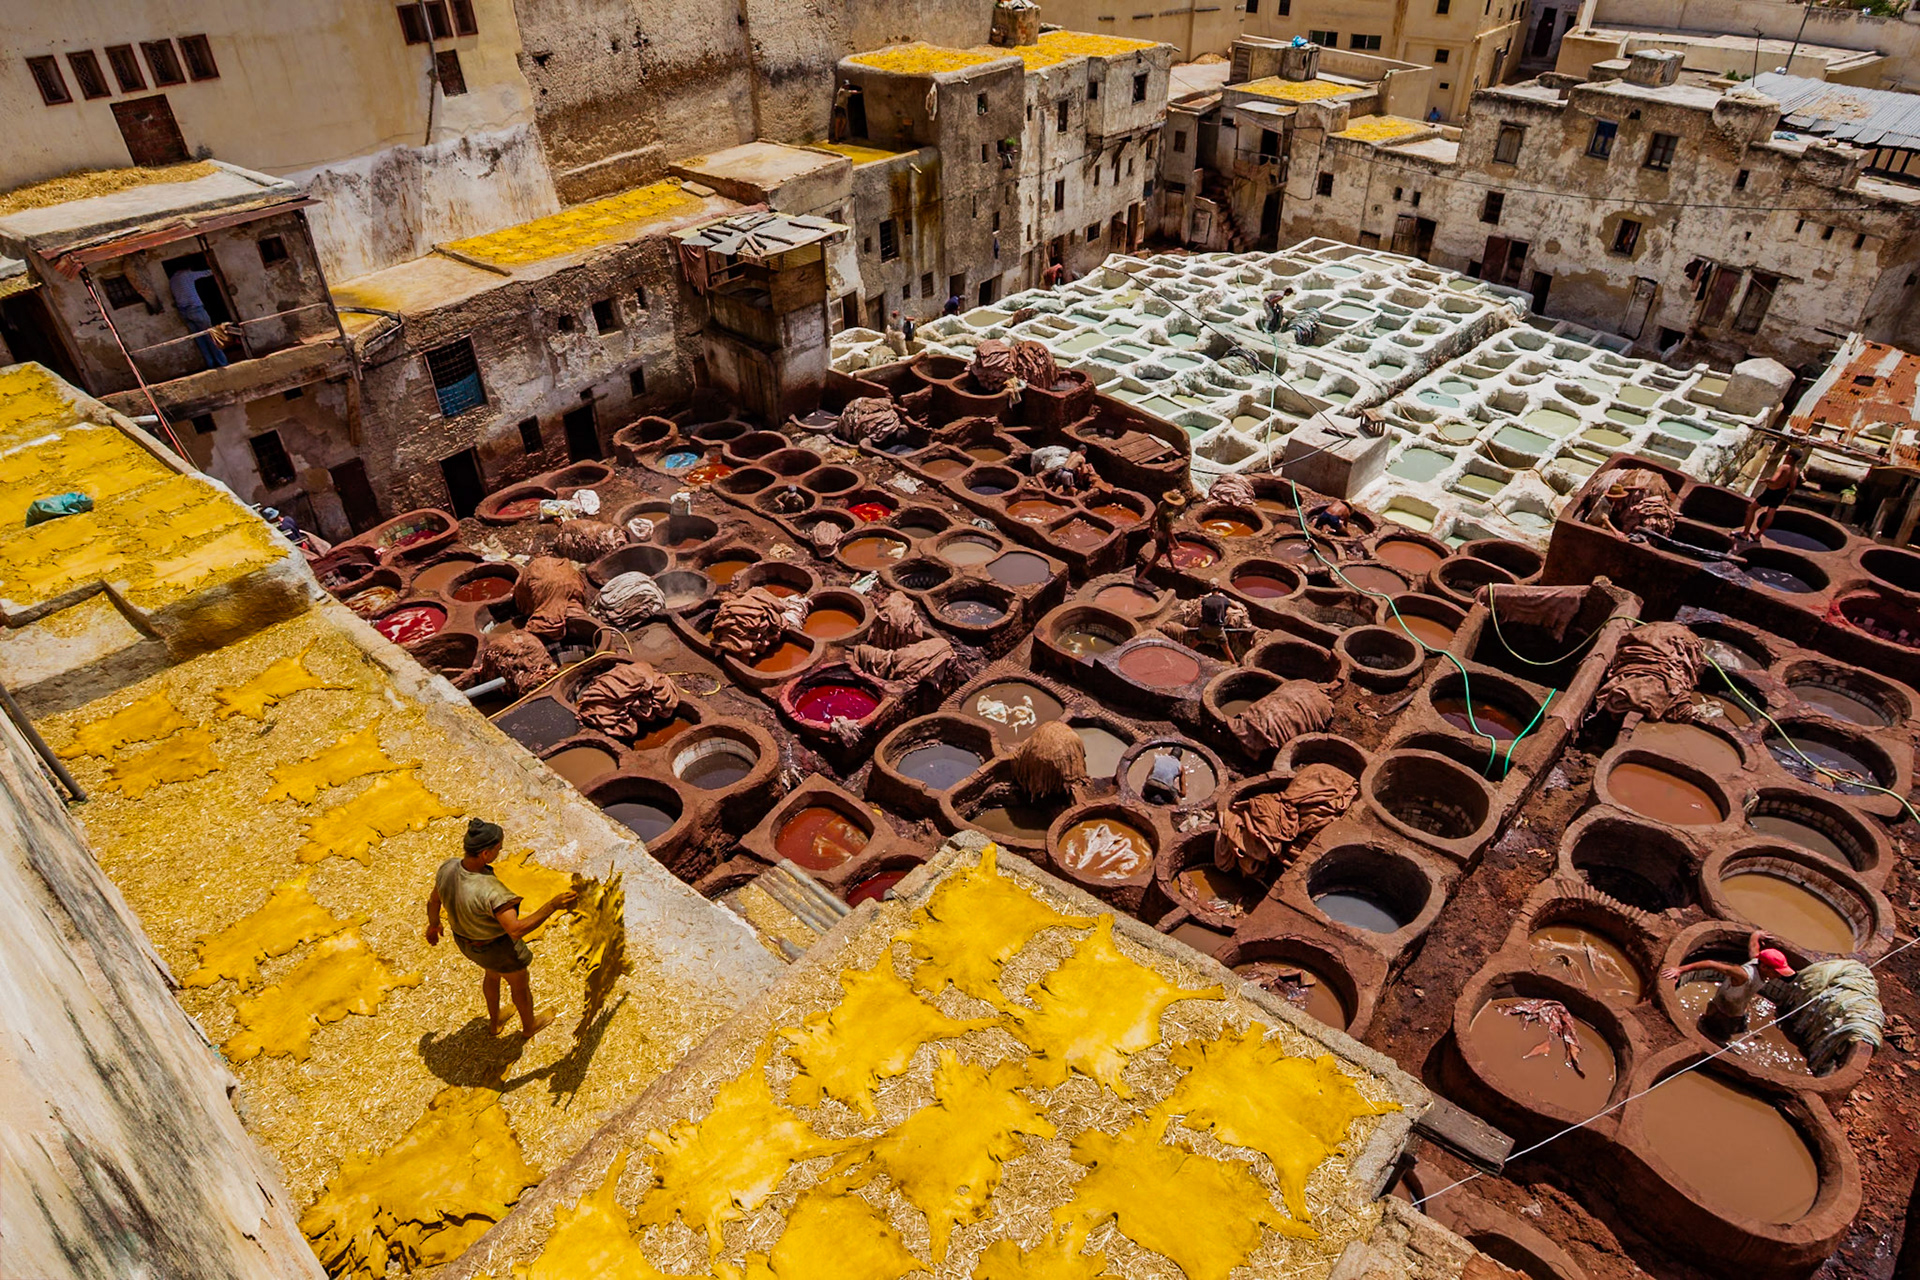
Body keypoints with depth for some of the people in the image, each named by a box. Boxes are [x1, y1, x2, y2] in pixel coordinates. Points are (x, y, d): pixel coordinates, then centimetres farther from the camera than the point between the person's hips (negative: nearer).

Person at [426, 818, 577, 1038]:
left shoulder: (448, 868, -23)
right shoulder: (488, 890, -46)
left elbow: (434, 901, -3)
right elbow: (516, 929, -49)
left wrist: (433, 924, 18)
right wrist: (553, 905, -52)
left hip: (464, 938, 6)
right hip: (497, 947, -6)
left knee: (493, 973, 37)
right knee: (519, 983, 25)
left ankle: (495, 1022, 61)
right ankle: (529, 1025, 54)